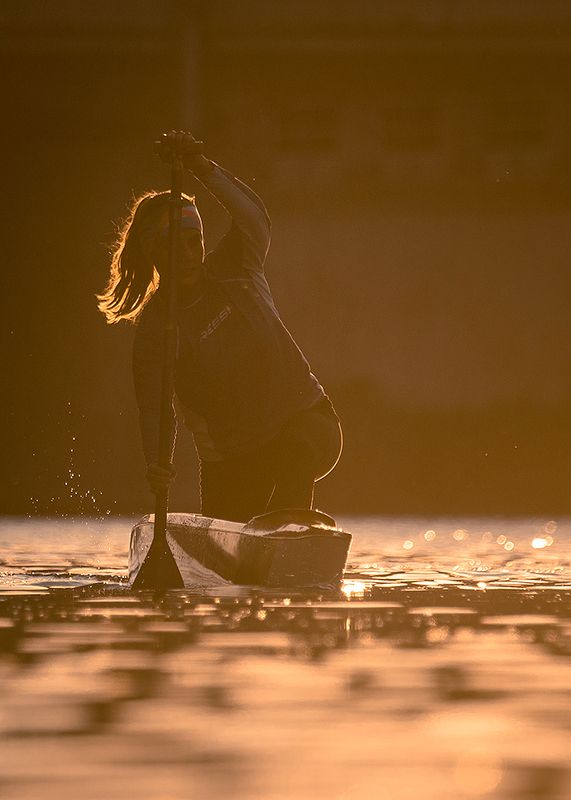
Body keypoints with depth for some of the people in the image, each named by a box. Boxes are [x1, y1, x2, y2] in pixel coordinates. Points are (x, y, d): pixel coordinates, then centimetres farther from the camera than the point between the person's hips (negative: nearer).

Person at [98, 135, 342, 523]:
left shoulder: (232, 272, -1)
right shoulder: (154, 326, -8)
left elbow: (255, 217, -21)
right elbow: (155, 407, -18)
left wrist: (202, 167, -37)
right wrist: (156, 464, -38)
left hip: (308, 421, 0)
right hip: (232, 459, 0)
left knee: (296, 449, -34)